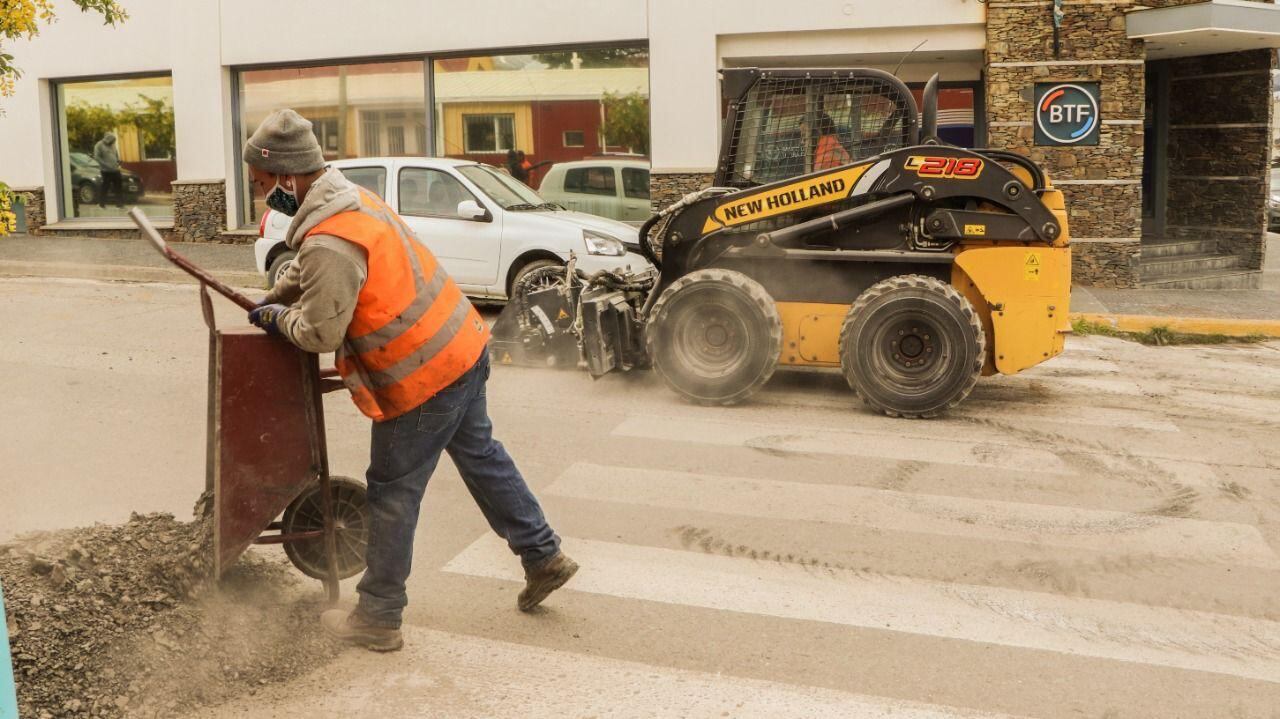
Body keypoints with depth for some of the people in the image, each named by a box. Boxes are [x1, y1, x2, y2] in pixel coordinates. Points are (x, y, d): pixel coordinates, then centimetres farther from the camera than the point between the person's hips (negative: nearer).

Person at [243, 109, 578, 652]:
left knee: (392, 493, 4)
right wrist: (273, 300, 23)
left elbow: (320, 333, -18)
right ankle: (543, 557, 34)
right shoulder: (350, 198, 9)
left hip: (422, 376, -10)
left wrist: (279, 317, 0)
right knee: (479, 454, 23)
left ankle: (378, 618, 18)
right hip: (462, 346, 10)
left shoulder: (329, 242, -23)